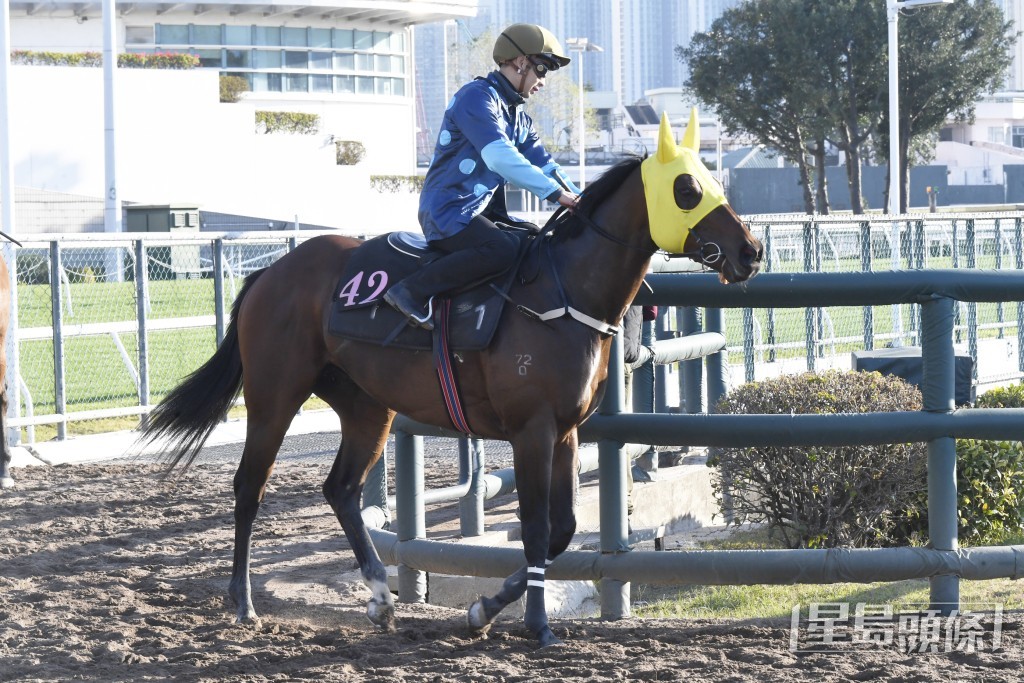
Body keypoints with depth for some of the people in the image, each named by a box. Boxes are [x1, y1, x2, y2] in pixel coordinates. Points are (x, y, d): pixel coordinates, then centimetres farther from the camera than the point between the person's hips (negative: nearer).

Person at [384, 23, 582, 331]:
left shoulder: (519, 117, 18)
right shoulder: (478, 97, -13)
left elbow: (544, 166, 15)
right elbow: (499, 156, -26)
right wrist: (556, 193, -27)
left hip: (483, 210, 10)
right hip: (448, 211, -10)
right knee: (503, 248, -33)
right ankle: (412, 291, -27)